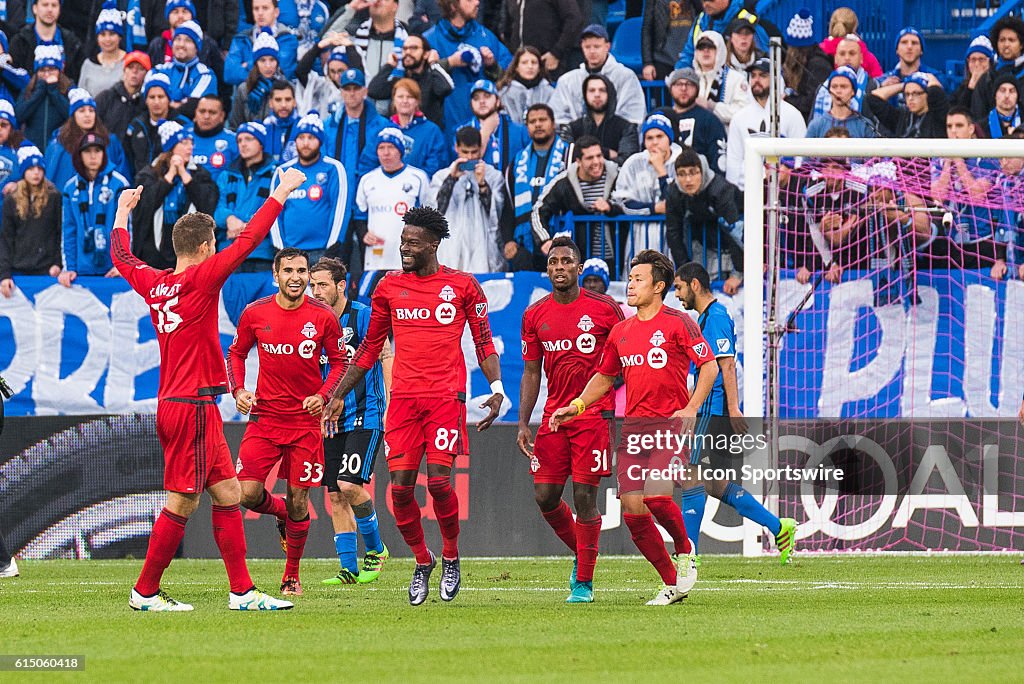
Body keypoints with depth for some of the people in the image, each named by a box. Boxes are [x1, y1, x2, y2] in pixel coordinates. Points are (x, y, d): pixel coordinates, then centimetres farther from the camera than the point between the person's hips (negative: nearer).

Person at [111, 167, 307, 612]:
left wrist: (123, 213, 42)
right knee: (182, 502, -4)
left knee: (227, 493, 9)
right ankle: (145, 592, 1)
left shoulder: (154, 284, 8)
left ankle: (242, 591, 7)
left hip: (172, 405, 9)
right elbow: (248, 240, -13)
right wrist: (282, 193, -5)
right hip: (193, 405, -9)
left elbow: (122, 258, 27)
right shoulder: (200, 279, -11)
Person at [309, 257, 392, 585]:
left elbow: (386, 359, -6)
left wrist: (389, 408, -13)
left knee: (349, 485, -17)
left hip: (365, 415, -6)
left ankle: (375, 549, 4)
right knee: (335, 495, 2)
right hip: (331, 419, 6)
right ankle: (349, 568, 7)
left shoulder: (363, 317, -7)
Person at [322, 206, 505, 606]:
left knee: (438, 480, -12)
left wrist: (496, 389, -7)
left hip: (446, 396, -3)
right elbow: (371, 347, 18)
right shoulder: (389, 287, 11)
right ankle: (422, 560, 15)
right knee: (400, 486, -5)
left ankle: (451, 557, 10)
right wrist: (338, 395, 16)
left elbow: (484, 343, 7)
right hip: (403, 396, 3)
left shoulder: (463, 286, 3)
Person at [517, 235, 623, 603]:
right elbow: (531, 372, 11)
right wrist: (523, 423, 4)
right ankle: (580, 553, 27)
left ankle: (584, 582, 2)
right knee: (545, 496, 0)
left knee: (584, 496, -7)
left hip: (593, 415, -4)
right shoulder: (535, 315, 7)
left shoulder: (604, 309, -3)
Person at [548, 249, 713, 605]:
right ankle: (672, 583, 6)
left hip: (670, 424, -6)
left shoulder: (678, 323, -2)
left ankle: (685, 552, 8)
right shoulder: (620, 331, 15)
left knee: (656, 495, -22)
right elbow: (605, 376, 26)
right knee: (632, 509, -6)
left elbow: (709, 365, -3)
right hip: (633, 427, 6)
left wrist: (690, 409, -13)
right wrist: (577, 405, 13)